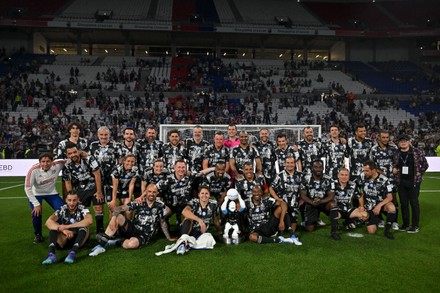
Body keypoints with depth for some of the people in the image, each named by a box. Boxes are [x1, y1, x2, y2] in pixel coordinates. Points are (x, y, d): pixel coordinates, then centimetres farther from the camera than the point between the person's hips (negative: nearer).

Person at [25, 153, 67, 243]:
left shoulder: (57, 165, -26)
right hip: (35, 194, -2)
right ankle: (38, 235, 12)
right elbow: (27, 188, -26)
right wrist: (36, 204, -26)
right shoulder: (34, 170, -31)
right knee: (36, 213, -18)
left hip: (51, 193, 2)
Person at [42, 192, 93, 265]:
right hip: (64, 240, 2)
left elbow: (90, 221, -34)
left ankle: (72, 253, -44)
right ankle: (51, 254, -39)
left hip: (78, 240, -2)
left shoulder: (82, 209, -12)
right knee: (53, 227, -20)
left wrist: (67, 226, -34)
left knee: (84, 226, -29)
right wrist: (64, 230, -37)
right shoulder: (62, 210, -6)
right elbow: (48, 222, -21)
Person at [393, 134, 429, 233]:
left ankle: (416, 226, 12)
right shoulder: (396, 154, 6)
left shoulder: (417, 152, -4)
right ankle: (405, 224, 21)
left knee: (414, 203, 1)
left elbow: (425, 164, 3)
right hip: (401, 182, 4)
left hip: (414, 181, -4)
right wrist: (394, 169, 0)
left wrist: (419, 174, -2)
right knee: (403, 203, 10)